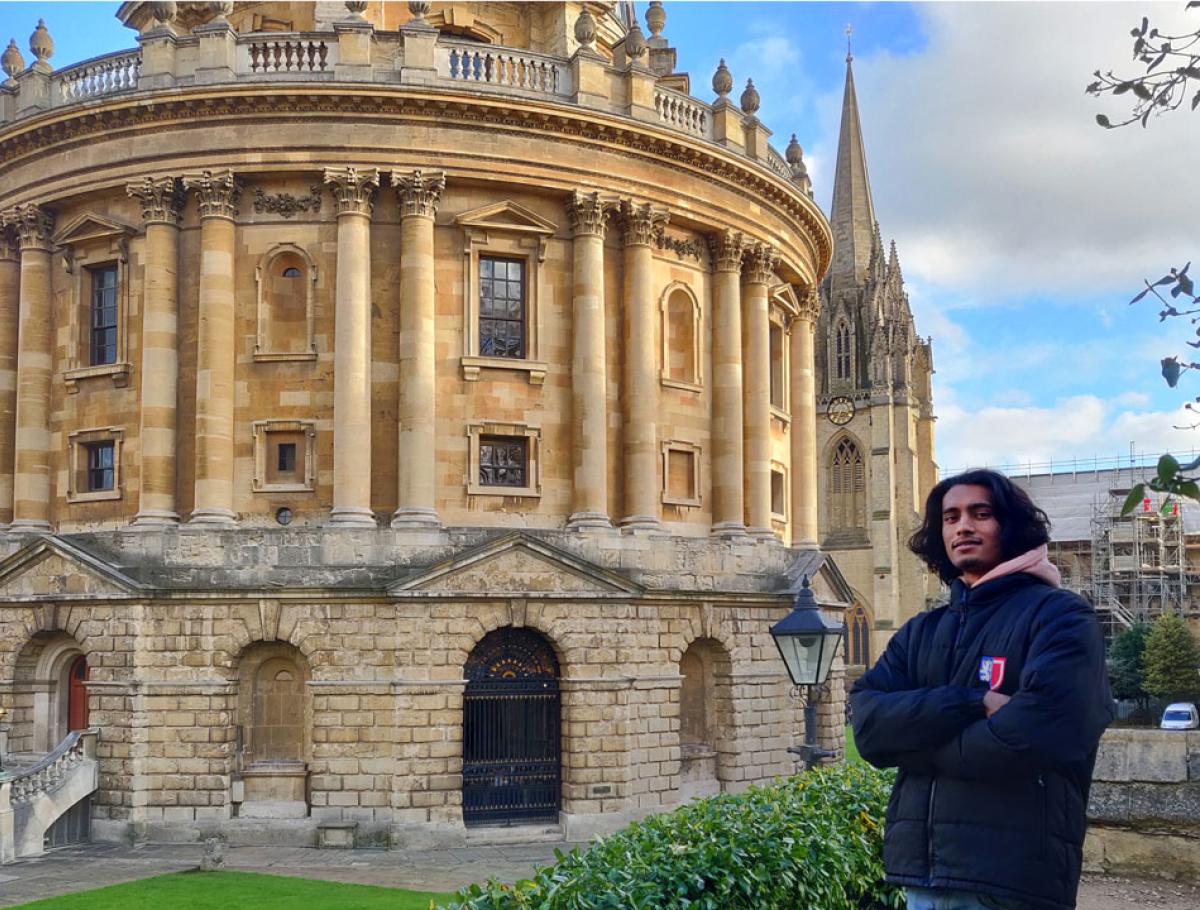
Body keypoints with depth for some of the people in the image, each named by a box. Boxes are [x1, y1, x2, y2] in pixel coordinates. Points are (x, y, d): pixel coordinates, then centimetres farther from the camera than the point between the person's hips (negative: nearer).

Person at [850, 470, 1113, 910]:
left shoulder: (1058, 616, -5)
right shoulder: (919, 632, 13)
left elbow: (1044, 731, -21)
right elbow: (868, 724, -2)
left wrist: (918, 745, -6)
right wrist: (974, 703, -17)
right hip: (922, 874, 6)